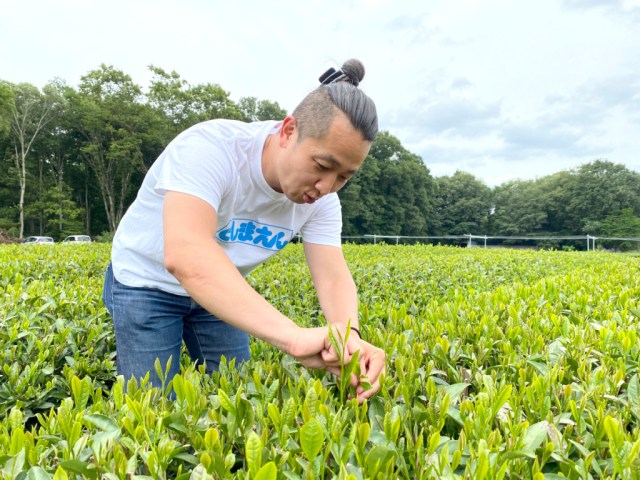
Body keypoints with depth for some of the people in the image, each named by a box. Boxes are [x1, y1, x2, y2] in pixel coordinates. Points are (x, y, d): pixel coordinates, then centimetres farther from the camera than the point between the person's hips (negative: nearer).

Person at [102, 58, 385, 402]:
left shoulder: (321, 200, -18)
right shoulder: (210, 147, -36)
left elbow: (333, 277, -23)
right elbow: (185, 254, -50)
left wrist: (350, 335, -46)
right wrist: (292, 336, -59)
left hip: (223, 291, 5)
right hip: (147, 284, -4)